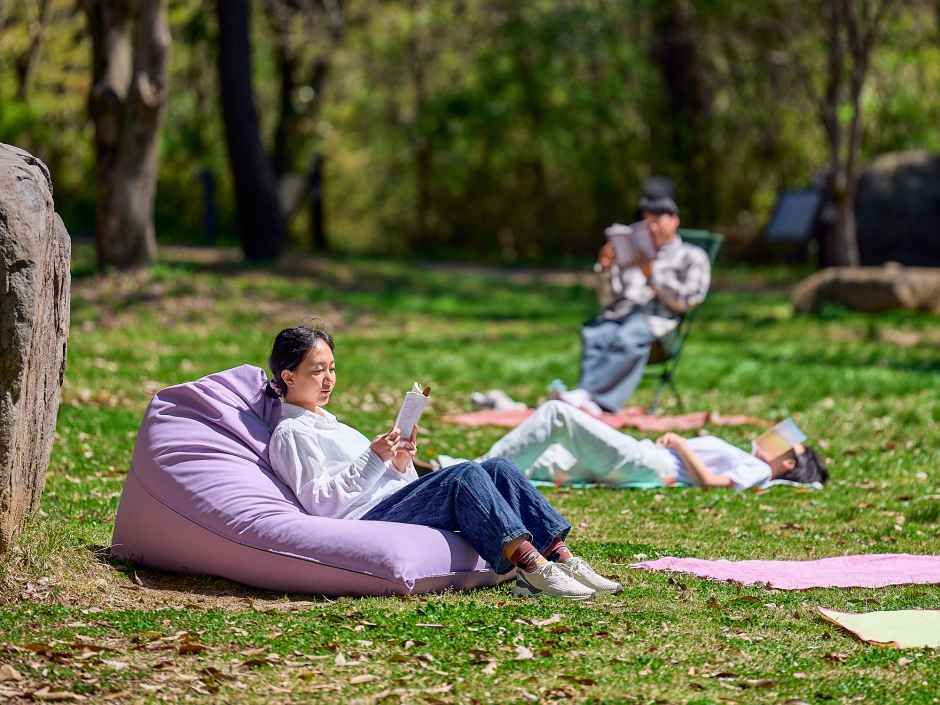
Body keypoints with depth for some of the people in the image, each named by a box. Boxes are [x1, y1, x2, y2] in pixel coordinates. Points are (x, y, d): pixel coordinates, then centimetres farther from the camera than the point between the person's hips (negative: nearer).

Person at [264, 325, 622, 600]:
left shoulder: (328, 424, 30)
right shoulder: (290, 433, 0)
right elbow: (319, 502, -12)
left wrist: (400, 464, 5)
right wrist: (373, 459, -16)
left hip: (395, 503, 9)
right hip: (367, 520, -9)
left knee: (497, 468, -8)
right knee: (465, 475, -29)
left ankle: (559, 556, -21)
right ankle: (528, 563, -41)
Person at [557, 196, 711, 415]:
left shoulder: (692, 256, 20)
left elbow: (686, 301, 4)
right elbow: (608, 299, 26)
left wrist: (653, 276, -6)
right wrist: (606, 269, 9)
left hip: (656, 317, -4)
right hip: (619, 313, 4)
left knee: (627, 339, -39)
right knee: (593, 335, -33)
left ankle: (587, 393, -50)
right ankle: (590, 401, -51)